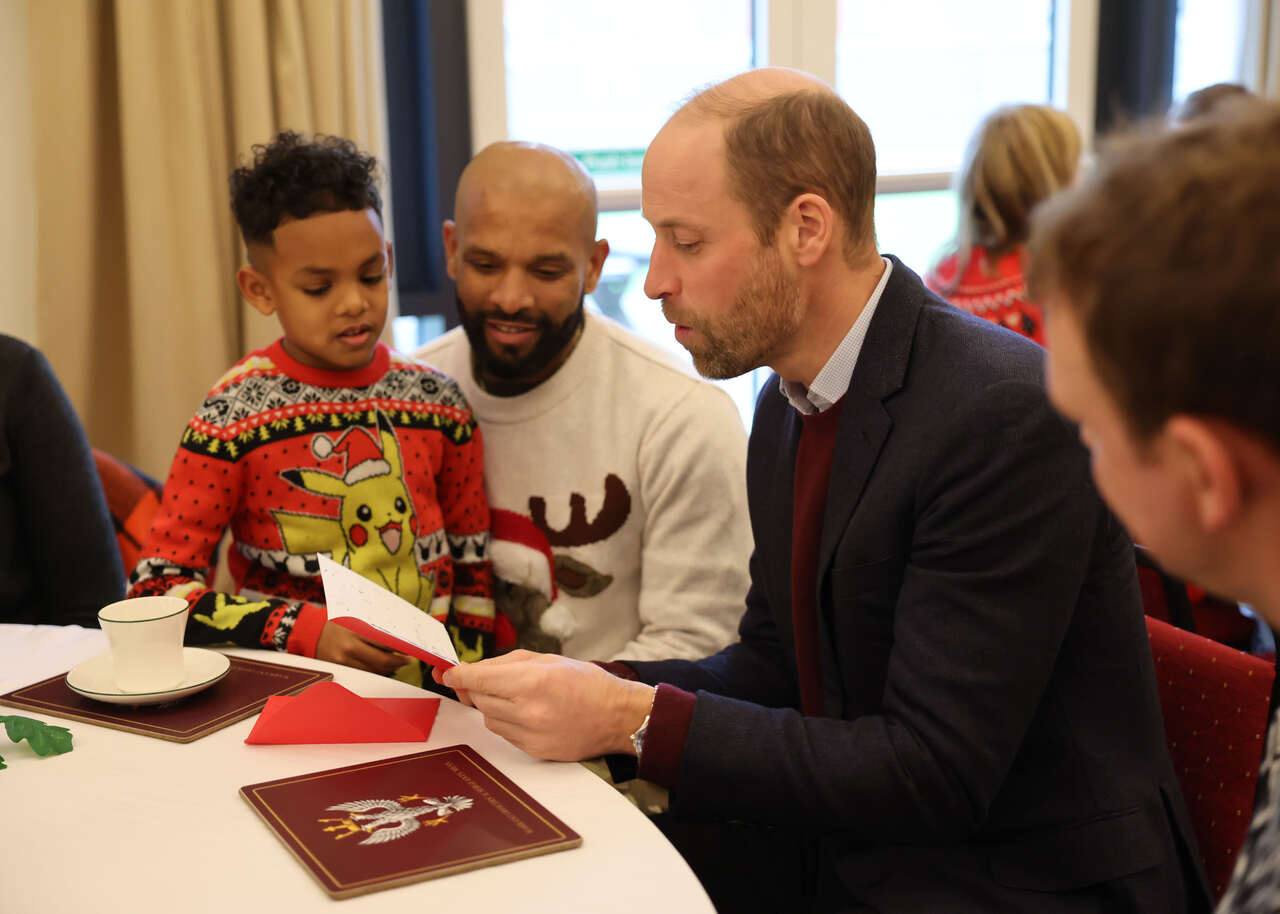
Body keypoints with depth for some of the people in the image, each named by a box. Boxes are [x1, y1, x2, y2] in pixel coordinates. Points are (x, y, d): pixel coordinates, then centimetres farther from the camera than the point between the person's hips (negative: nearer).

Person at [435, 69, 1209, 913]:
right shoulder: (787, 406, 4)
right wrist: (595, 687, -8)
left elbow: (932, 772, -24)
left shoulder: (1009, 417, -23)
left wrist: (636, 718, -24)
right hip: (847, 841, 7)